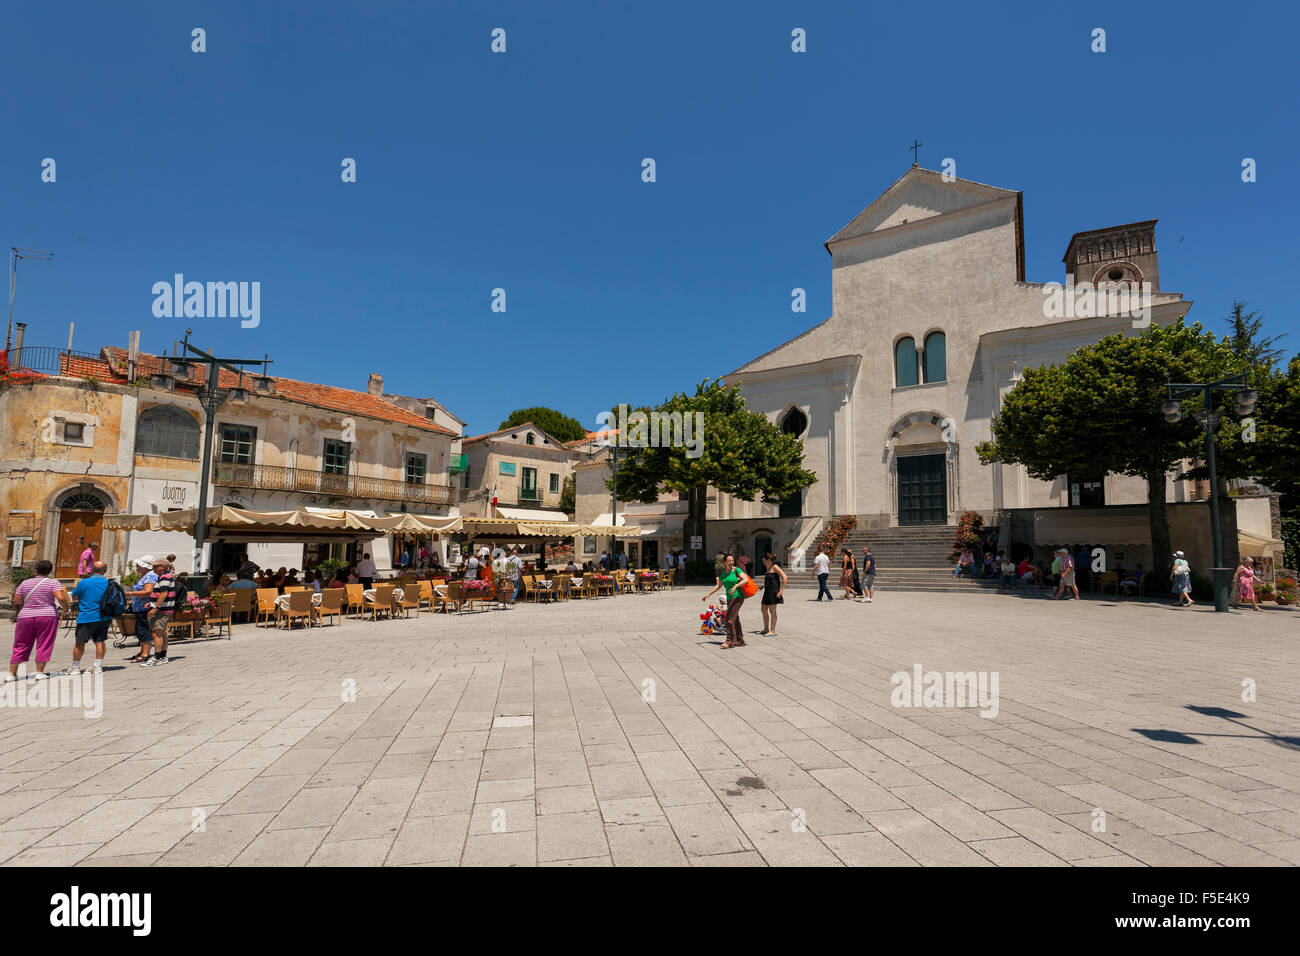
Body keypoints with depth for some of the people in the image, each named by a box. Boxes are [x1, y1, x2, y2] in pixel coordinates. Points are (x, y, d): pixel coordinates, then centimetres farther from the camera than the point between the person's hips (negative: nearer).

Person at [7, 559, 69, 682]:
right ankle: (40, 672, 1)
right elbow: (61, 598, -16)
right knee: (44, 646, 3)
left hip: (26, 617, 3)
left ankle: (12, 674, 13)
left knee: (20, 646, 11)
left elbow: (16, 601, 6)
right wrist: (65, 608, 0)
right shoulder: (53, 582, -3)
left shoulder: (25, 583, 7)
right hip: (47, 616, -3)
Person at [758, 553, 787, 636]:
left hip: (773, 591, -10)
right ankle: (766, 629, 25)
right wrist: (763, 585, 14)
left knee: (772, 611, -4)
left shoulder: (775, 567, -11)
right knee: (763, 609, 14)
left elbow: (784, 577, -18)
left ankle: (772, 631, 2)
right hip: (767, 592, 10)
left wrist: (781, 590, -20)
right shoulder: (767, 568, 14)